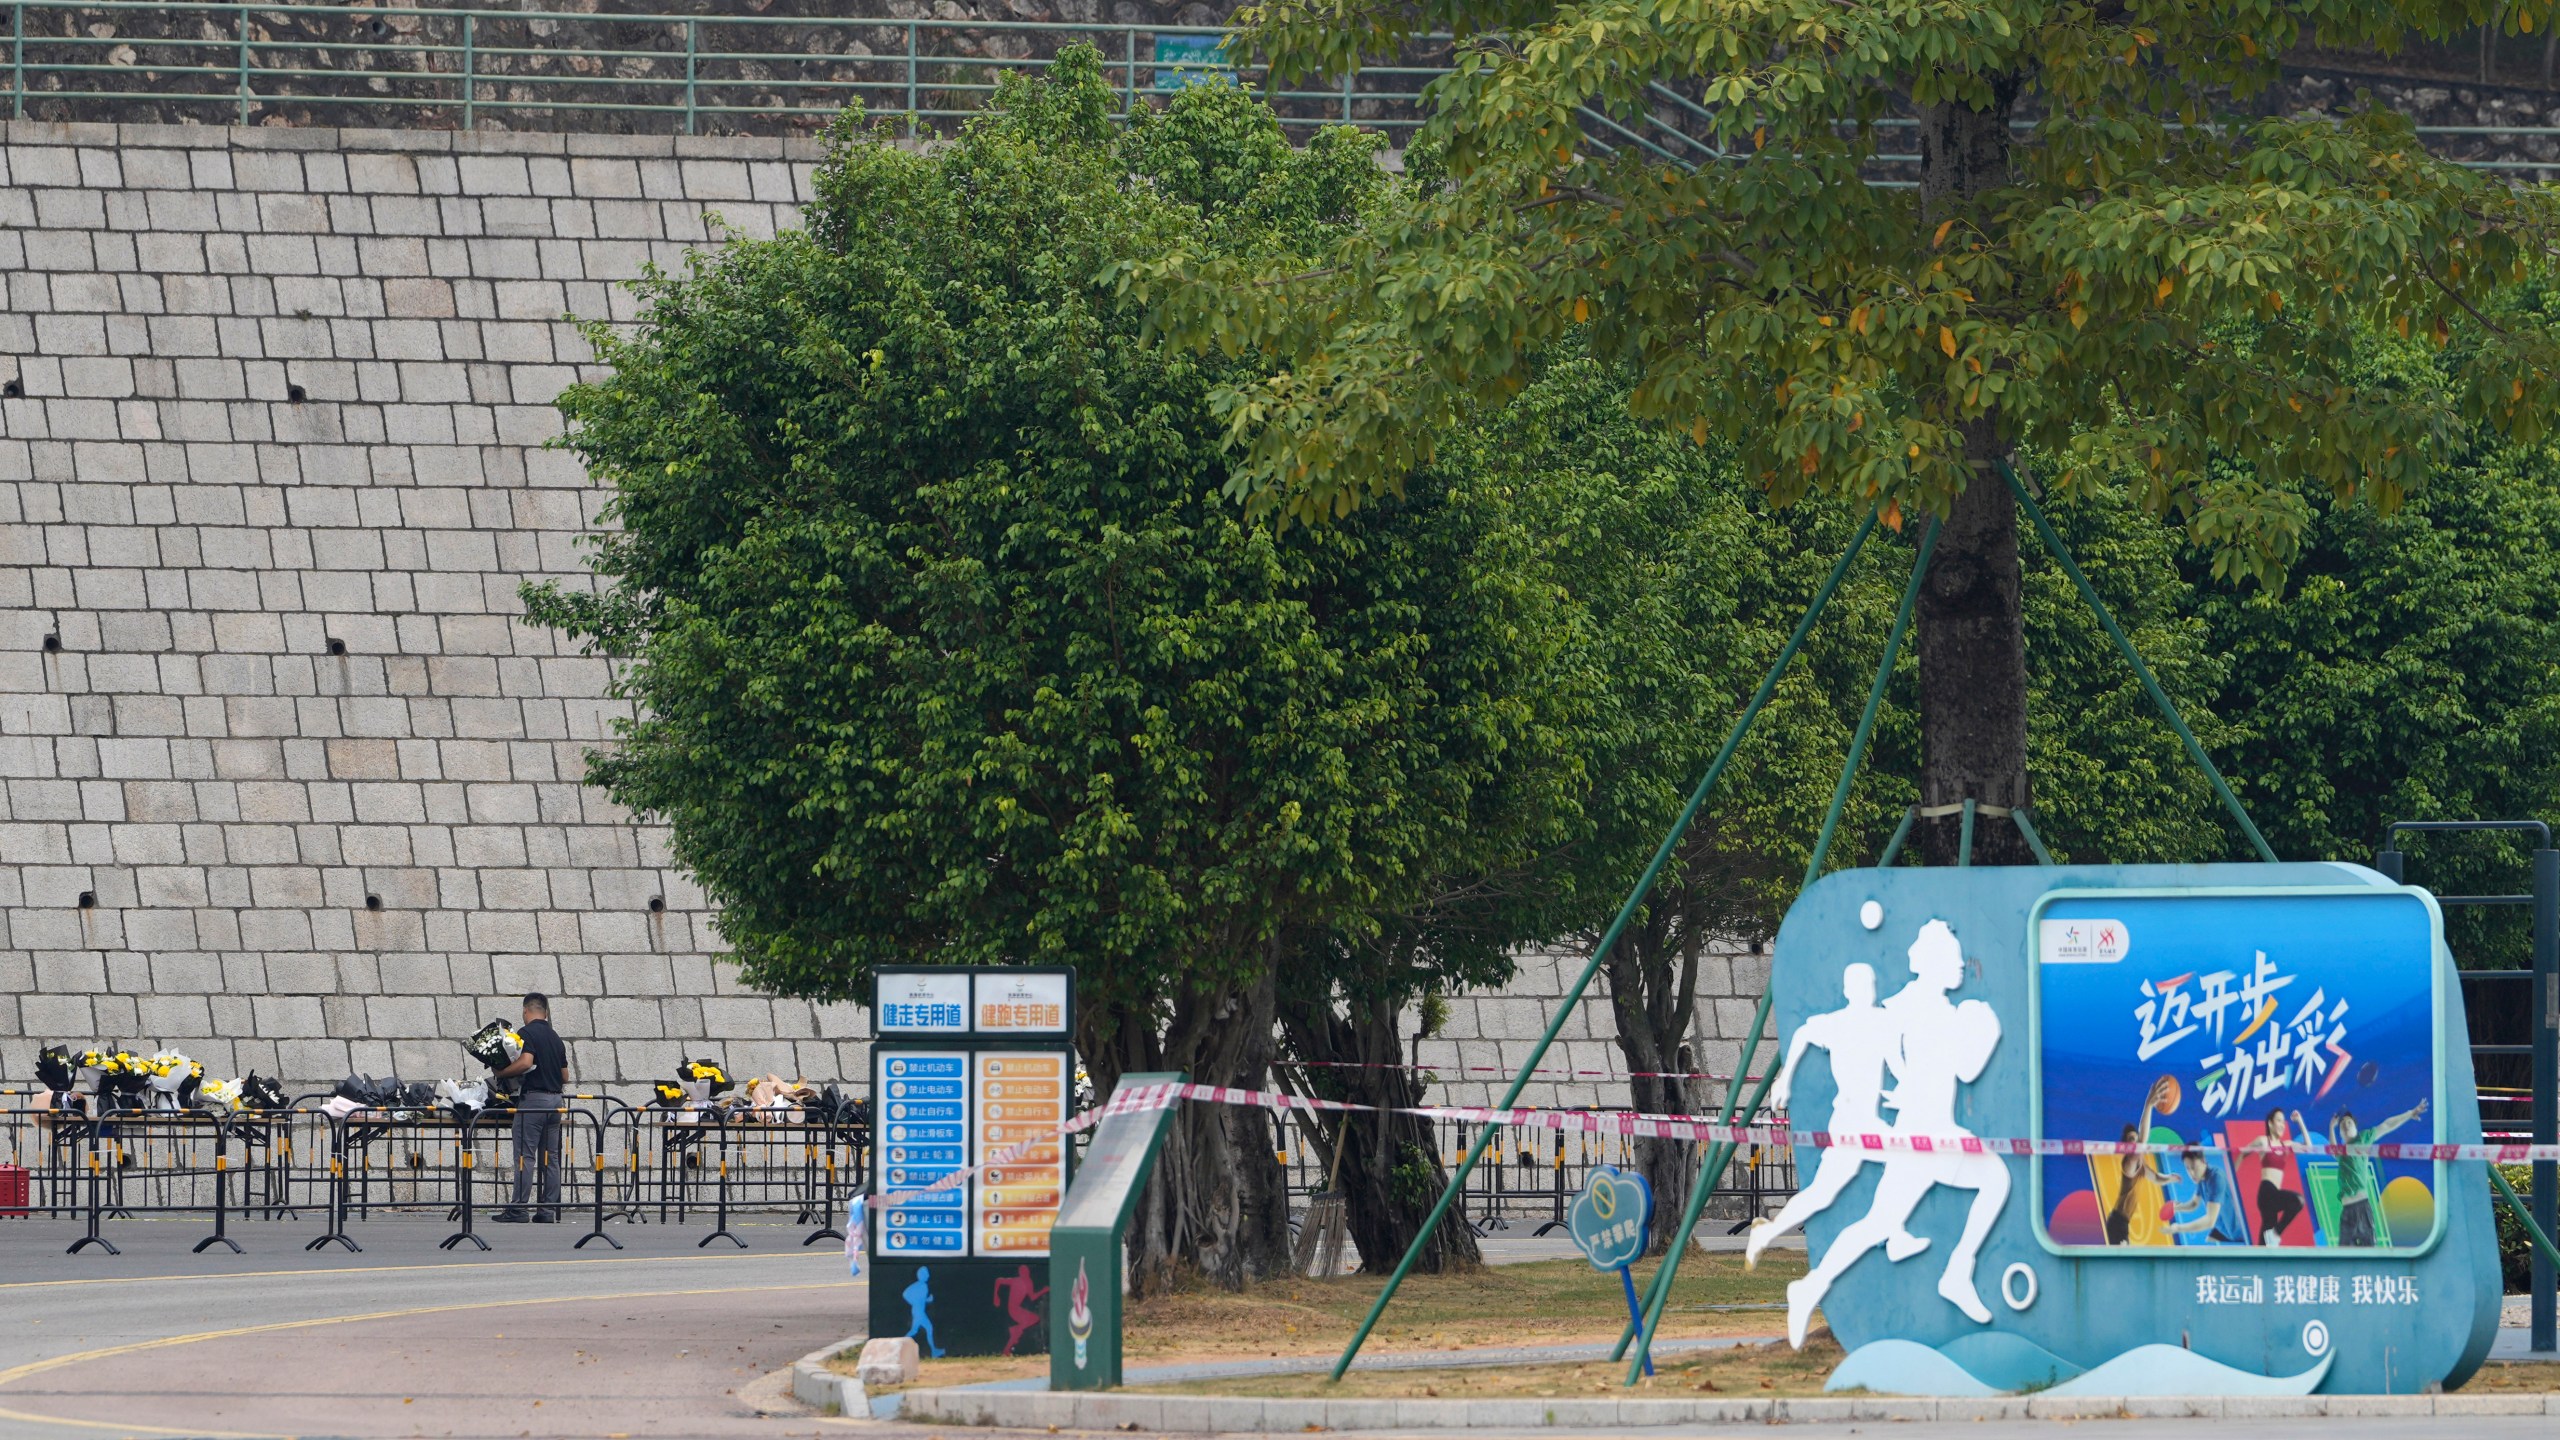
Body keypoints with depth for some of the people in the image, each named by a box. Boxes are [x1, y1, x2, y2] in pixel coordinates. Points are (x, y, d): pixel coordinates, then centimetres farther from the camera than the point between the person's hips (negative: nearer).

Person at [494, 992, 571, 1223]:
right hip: (555, 1099, 7)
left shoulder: (527, 1032, -7)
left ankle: (519, 1209, -9)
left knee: (525, 1156, -7)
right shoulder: (555, 1037, 16)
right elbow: (565, 1076, 18)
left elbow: (526, 1062, -23)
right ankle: (549, 1210, 7)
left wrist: (501, 1073, -9)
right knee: (550, 1157, 8)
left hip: (533, 1099, -7)